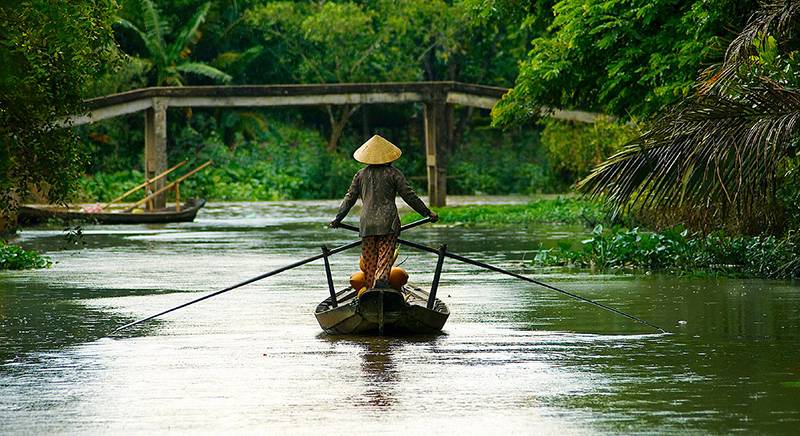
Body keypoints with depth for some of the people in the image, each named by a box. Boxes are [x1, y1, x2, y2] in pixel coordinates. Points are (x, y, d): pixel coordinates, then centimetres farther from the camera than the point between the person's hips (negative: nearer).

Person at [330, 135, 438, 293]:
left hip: (367, 224, 3)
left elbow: (350, 198, 14)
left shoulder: (361, 175, 10)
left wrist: (338, 218, 25)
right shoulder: (393, 173, 1)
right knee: (385, 257, -10)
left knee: (369, 261, 9)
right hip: (388, 222, -3)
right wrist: (428, 212, 10)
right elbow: (409, 196, 1)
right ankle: (381, 279, -36)